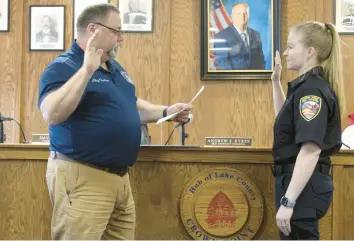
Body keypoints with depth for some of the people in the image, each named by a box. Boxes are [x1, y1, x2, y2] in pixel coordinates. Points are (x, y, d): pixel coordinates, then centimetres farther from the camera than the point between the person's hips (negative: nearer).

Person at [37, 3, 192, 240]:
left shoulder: (115, 68, 16)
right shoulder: (63, 67, -12)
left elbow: (130, 106, 29)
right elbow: (52, 115, -29)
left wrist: (165, 112, 15)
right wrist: (87, 69, -30)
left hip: (121, 176, 9)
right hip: (82, 176, -9)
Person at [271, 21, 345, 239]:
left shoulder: (312, 89, -18)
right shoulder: (308, 86, 11)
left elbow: (311, 150, -26)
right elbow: (287, 119, 30)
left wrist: (288, 201, -28)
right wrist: (276, 81, 19)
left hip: (303, 187, -10)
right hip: (301, 182, 10)